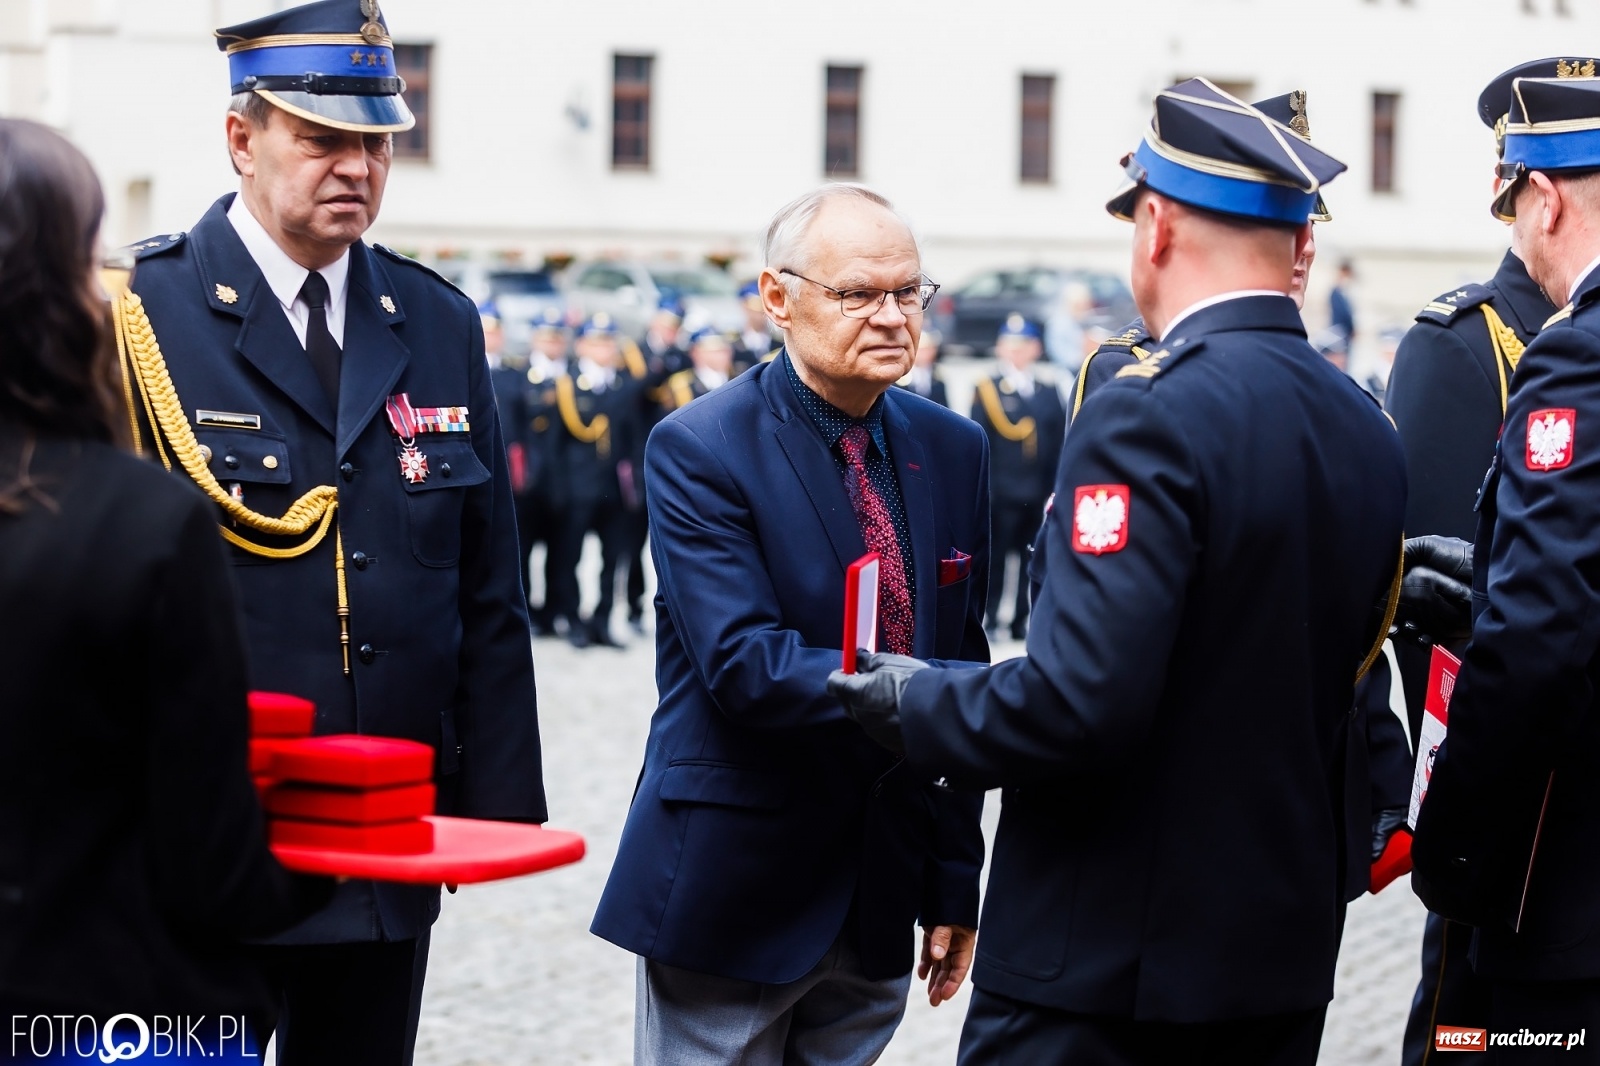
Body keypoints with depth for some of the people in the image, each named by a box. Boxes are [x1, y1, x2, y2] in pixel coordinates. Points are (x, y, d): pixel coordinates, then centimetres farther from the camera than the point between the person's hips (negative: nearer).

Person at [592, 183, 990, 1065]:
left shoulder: (952, 451, 7)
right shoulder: (698, 448, -11)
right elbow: (742, 663, -22)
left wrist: (954, 888, 7)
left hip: (882, 894, 5)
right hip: (733, 896, -5)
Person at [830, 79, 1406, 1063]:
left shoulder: (1151, 415, -18)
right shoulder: (1369, 430, 5)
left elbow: (1079, 702, -25)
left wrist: (918, 704, -9)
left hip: (1103, 964, -8)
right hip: (1286, 955, 8)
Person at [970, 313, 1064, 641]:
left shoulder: (1049, 393, 13)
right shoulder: (988, 390, 3)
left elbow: (1059, 445, 11)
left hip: (1039, 493, 3)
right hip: (1003, 492, -3)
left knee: (1033, 562, 5)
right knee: (995, 558, -2)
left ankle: (1023, 621, 13)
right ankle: (988, 621, 6)